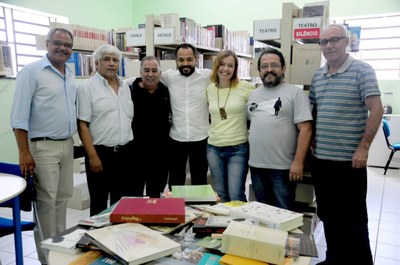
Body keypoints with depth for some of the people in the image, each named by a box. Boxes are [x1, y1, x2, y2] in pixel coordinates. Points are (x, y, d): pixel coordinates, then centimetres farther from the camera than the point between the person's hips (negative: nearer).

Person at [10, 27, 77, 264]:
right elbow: (19, 115, -12)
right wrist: (24, 152, -16)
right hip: (43, 147, -6)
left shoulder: (70, 74, 12)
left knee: (63, 198, 14)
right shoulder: (32, 71, -8)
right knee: (46, 202, 0)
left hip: (67, 145, 7)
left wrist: (77, 141, 14)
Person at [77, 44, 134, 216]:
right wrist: (92, 156, -16)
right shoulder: (87, 87, -6)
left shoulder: (125, 87, 11)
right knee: (99, 203, 7)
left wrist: (133, 149, 11)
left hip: (125, 153, 5)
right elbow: (82, 125, -10)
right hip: (101, 153, -5)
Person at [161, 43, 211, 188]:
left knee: (200, 180, 15)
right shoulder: (168, 76, -1)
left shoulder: (208, 75, -5)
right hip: (176, 138, 1)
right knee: (175, 181, 16)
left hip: (200, 138, -1)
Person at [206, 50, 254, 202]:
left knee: (236, 196, -5)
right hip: (214, 148, 4)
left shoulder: (245, 87, -8)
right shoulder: (210, 89, 5)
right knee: (221, 195, 14)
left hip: (238, 149, -4)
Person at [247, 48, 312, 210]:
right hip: (256, 165, 6)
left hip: (283, 167, -5)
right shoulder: (253, 94, 11)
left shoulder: (295, 93, -7)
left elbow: (305, 129, -12)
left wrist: (298, 161, -17)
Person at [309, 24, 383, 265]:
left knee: (354, 217, 6)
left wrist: (363, 147, -16)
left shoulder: (362, 71, -6)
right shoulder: (318, 76, 11)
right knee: (328, 214, 16)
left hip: (349, 159, -6)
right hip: (320, 158, 6)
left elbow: (376, 109, -12)